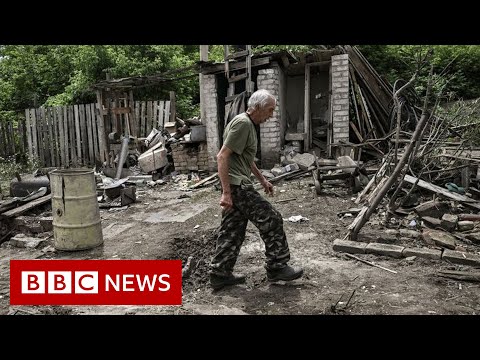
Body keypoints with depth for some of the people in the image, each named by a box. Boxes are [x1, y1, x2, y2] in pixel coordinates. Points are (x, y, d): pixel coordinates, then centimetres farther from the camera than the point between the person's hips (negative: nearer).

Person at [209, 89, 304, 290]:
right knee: (271, 220, -2)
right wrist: (226, 192, -23)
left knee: (231, 231, 12)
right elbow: (222, 157, -21)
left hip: (238, 185, 10)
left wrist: (262, 179, 30)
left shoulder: (249, 124, 18)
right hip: (237, 185, -10)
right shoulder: (242, 123, -15)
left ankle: (219, 274, 19)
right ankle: (277, 268, 11)